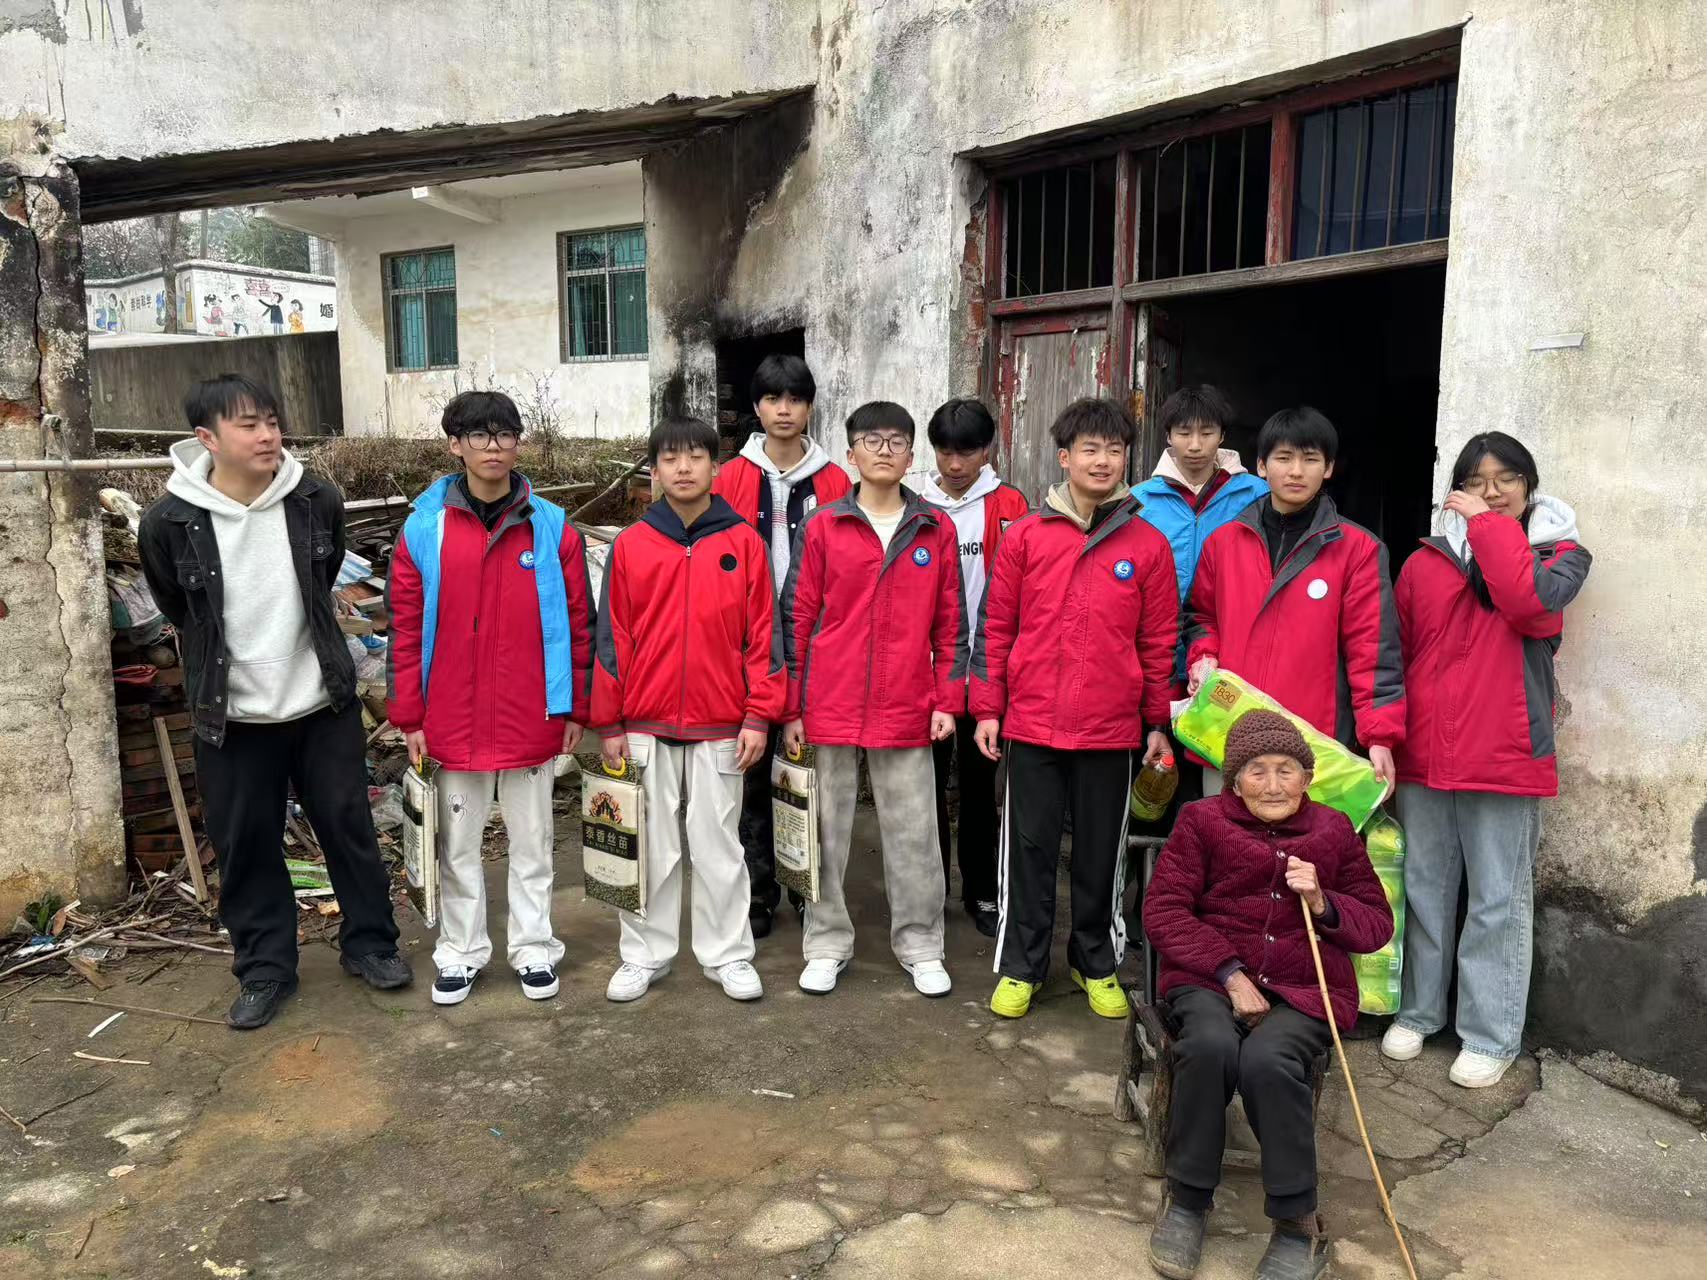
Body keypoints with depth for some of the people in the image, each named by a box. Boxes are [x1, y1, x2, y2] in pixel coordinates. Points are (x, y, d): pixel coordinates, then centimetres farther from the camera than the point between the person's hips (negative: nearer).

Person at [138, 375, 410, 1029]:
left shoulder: (316, 499, -9)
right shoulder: (170, 522, -14)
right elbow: (175, 608, 6)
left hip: (322, 703, 1)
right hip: (231, 717, -1)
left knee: (349, 827, 11)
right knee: (245, 846, 10)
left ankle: (368, 943, 30)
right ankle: (265, 969, 28)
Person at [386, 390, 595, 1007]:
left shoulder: (552, 527, -2)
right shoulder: (424, 528, -2)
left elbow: (578, 623, 1)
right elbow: (406, 629, 1)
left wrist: (576, 709, 1)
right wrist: (410, 717, 0)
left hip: (533, 719, 0)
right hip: (453, 721, 1)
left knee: (531, 841, 13)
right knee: (458, 844, 13)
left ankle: (534, 948, 27)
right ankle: (460, 951, 29)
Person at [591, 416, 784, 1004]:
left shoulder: (744, 543, 0)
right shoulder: (630, 544, 2)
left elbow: (762, 634, 0)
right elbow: (612, 637, 3)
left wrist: (758, 716, -5)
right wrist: (609, 724, 1)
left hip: (720, 728, -1)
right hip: (646, 728, 1)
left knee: (719, 846, 9)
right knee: (651, 848, 11)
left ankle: (728, 955, 22)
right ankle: (644, 955, 24)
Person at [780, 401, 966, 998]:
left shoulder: (937, 530, 4)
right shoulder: (822, 527, 1)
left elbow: (950, 621, 7)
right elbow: (797, 617, 2)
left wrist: (948, 700, 0)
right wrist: (791, 708, 0)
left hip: (907, 711, 1)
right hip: (831, 707, 0)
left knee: (913, 833, 8)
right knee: (826, 830, 10)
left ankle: (920, 946, 23)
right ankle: (827, 944, 24)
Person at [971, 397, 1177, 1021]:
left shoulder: (1148, 544, 2)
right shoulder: (1024, 537, 1)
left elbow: (1159, 641, 4)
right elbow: (997, 627, 3)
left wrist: (1158, 723, 5)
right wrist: (987, 709, 1)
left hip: (1111, 729, 0)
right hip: (1032, 724, 0)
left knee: (1102, 851, 12)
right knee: (1030, 847, 9)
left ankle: (1097, 964, 30)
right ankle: (1021, 967, 23)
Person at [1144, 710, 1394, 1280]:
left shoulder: (1334, 831, 11)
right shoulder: (1202, 820, 5)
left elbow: (1378, 925, 14)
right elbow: (1162, 910, -2)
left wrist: (1324, 905, -8)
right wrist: (1231, 972, -13)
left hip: (1304, 989, 0)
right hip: (1211, 978, 0)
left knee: (1267, 1059, -33)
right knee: (1210, 1045, -34)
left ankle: (1297, 1221, -13)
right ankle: (1187, 1199, -12)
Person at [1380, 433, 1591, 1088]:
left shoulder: (1560, 553, 4)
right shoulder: (1426, 562, 9)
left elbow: (1531, 602, -20)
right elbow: (1396, 658, 10)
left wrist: (1488, 525, -10)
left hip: (1506, 760, -2)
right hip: (1422, 760, 3)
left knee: (1499, 902, 4)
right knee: (1423, 892, 12)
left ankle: (1490, 1035, 16)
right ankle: (1418, 1011, 27)